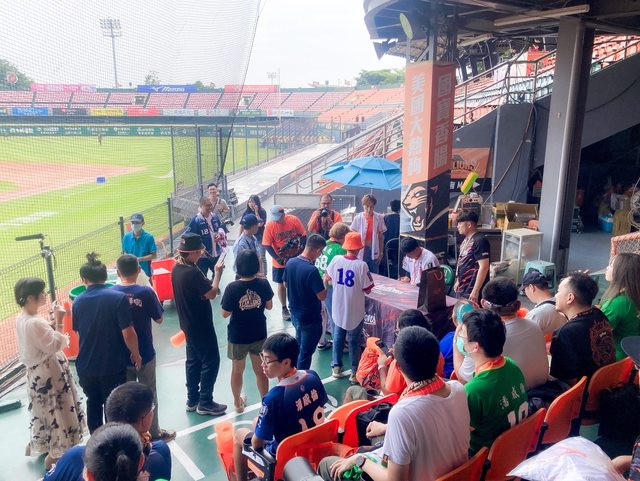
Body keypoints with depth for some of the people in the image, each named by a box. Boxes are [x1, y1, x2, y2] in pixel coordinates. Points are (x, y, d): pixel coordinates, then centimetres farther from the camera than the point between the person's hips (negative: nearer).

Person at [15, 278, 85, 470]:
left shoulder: (21, 318, 1)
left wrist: (52, 325, 1)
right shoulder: (35, 323, -29)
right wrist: (58, 322, -21)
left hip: (37, 372, 10)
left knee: (45, 412, 27)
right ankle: (53, 456, 21)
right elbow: (55, 345, -24)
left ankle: (34, 446, 45)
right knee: (56, 413, 7)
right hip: (48, 374, -10)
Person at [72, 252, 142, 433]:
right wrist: (136, 354, -4)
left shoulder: (77, 302, -1)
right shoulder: (118, 297, -16)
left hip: (86, 365, 4)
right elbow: (128, 333, -19)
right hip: (113, 365, -4)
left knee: (93, 403, 22)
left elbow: (78, 331, 12)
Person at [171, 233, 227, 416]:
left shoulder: (177, 268, 3)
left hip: (188, 324, 9)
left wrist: (210, 285, 0)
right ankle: (205, 402, 11)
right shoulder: (192, 272, -27)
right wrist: (217, 273, -11)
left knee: (193, 360, 18)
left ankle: (192, 400, 28)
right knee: (211, 360, 2)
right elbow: (212, 293, -21)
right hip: (201, 325, -9)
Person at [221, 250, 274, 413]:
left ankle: (238, 403, 38)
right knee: (261, 370, 18)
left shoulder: (232, 288, -22)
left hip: (237, 336, -1)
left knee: (237, 370, 21)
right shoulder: (263, 283, -15)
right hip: (259, 334, 2)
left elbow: (225, 314, -13)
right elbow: (269, 306, -1)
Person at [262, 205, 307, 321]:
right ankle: (284, 309, 27)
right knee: (282, 284, 11)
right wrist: (278, 258, -22)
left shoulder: (294, 220, -13)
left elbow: (303, 235, -4)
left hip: (296, 259, 1)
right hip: (280, 262, -1)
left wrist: (301, 248, -17)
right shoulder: (270, 225, -16)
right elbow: (267, 245, -14)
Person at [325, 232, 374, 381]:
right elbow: (367, 290, -13)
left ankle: (336, 367, 32)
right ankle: (355, 372, 22)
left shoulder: (336, 260, -10)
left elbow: (327, 278, 7)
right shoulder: (361, 265, -21)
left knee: (338, 337, 21)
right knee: (354, 341, 13)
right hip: (355, 311, -3)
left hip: (338, 308, 3)